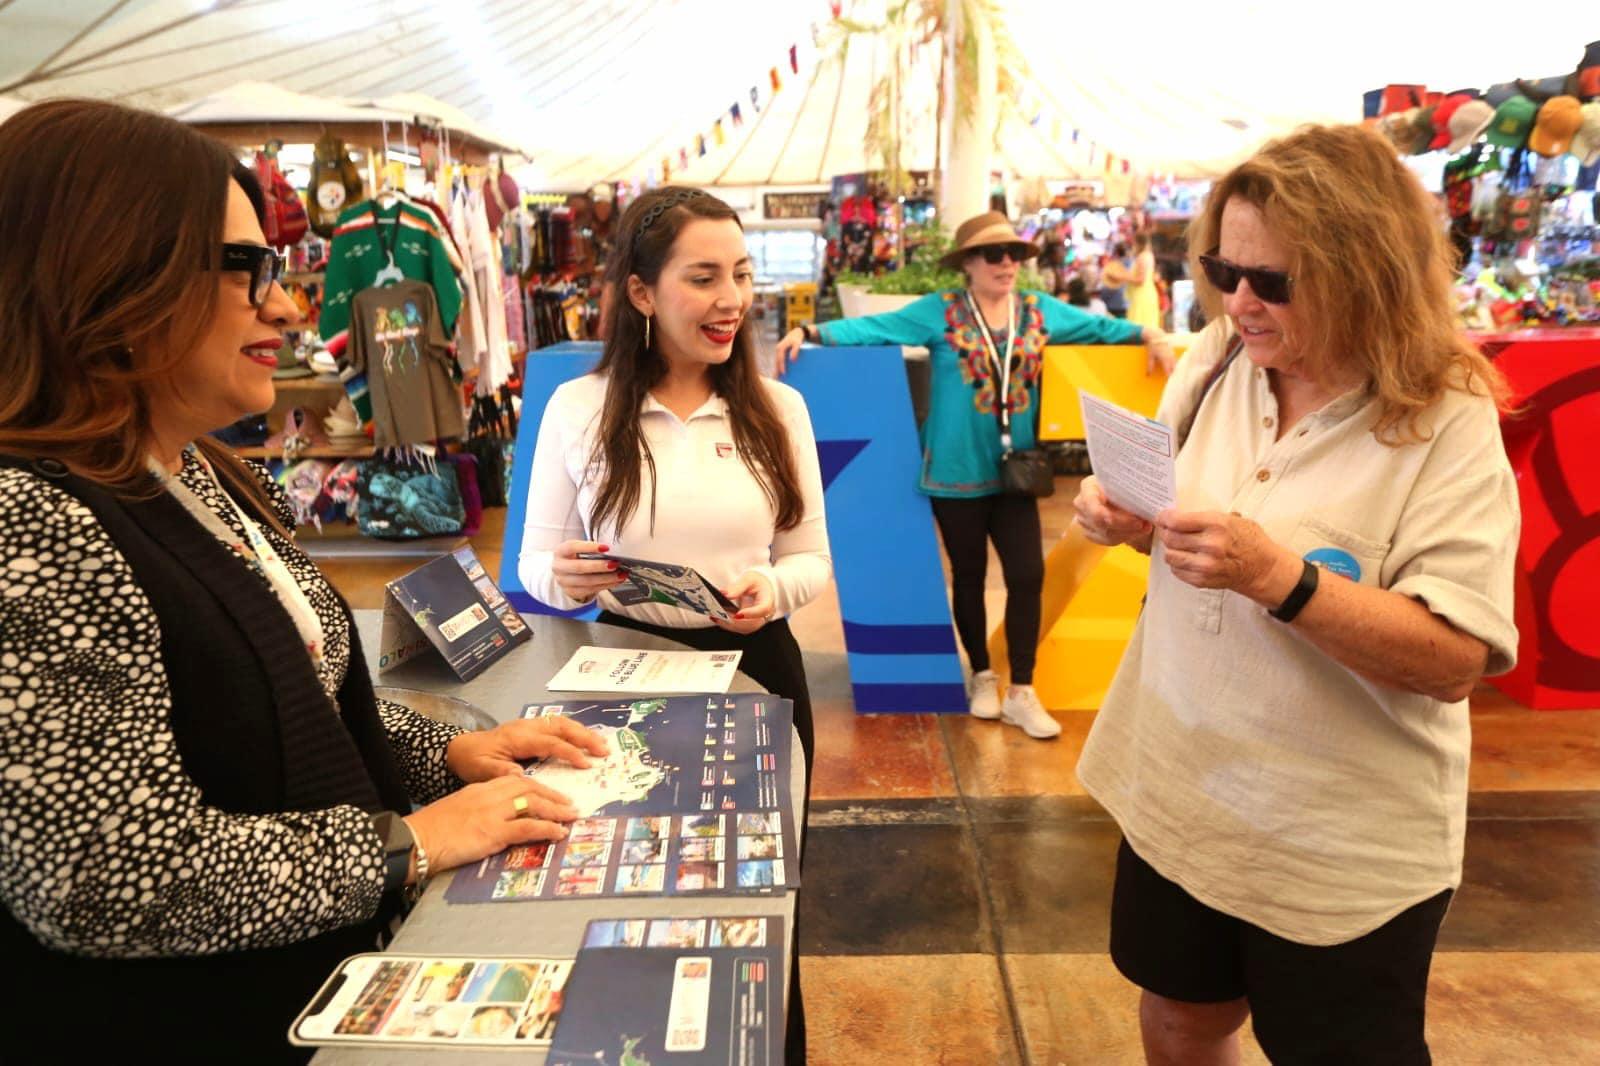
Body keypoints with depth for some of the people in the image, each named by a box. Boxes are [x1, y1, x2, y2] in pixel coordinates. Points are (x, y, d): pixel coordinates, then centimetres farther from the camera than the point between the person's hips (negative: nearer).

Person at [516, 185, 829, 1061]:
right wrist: (564, 577, -22)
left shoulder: (777, 408, -2)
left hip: (756, 671, 1)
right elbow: (536, 565, 1)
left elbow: (812, 559, 2)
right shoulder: (577, 408, -7)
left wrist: (776, 587, -19)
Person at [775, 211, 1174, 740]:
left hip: (1014, 472, 3)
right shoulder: (940, 312, -7)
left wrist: (1151, 335, -1)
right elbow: (871, 327, -14)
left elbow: (1101, 326, 13)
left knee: (1027, 574, -1)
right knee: (969, 576, 11)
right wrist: (809, 332, -25)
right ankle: (982, 677, 32)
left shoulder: (1041, 311, 6)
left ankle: (1021, 693, 14)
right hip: (957, 472, -3)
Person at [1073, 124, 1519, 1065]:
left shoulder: (1447, 426, -18)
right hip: (1176, 792, 5)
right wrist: (1130, 520, -12)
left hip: (1344, 847, -4)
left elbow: (1456, 663, -23)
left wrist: (1276, 575, -35)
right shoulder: (1215, 366, -4)